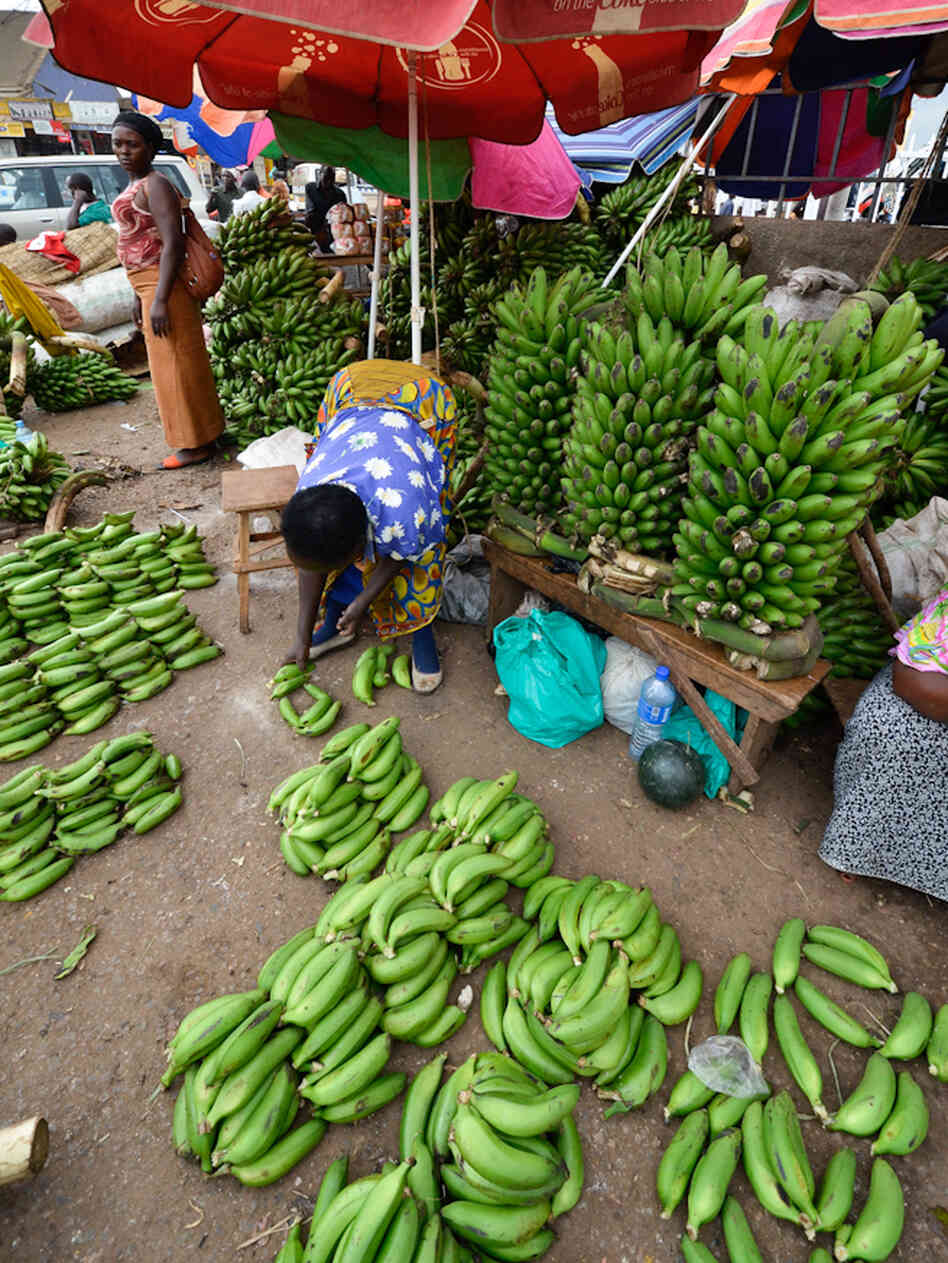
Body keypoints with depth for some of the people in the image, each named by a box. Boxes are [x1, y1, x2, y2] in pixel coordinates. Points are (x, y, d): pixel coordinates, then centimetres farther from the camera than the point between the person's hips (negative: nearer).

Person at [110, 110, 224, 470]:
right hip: (149, 285, 10)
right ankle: (201, 434, 23)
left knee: (175, 364, -6)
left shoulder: (155, 185, -11)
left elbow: (172, 243, -21)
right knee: (173, 364, 13)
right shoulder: (134, 188, 18)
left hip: (164, 285, -10)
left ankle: (196, 444, 2)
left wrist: (159, 300, -26)